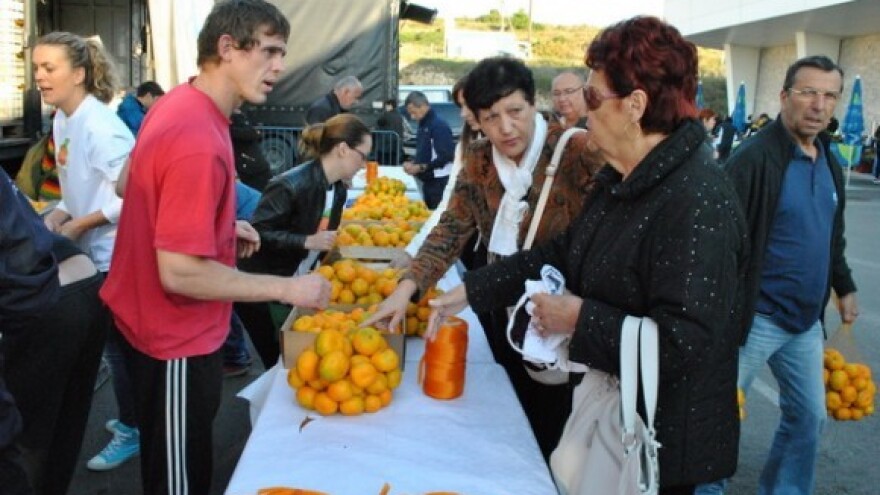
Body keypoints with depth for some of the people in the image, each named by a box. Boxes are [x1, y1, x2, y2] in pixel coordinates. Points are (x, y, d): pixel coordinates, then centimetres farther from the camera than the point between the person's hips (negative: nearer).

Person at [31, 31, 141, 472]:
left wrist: (78, 224, -18)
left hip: (116, 252, -9)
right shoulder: (62, 120, 7)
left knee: (118, 344, 4)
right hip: (94, 251, 9)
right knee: (113, 341, 19)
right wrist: (60, 214, -1)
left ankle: (131, 431, 22)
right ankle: (134, 417, 36)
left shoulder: (99, 125, -21)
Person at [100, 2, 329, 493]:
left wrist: (221, 224, 9)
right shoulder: (200, 141, -30)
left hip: (156, 318, 10)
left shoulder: (177, 104, 1)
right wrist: (287, 288, -23)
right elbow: (179, 273, -30)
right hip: (177, 334, -10)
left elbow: (128, 185, 14)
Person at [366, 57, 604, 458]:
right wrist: (407, 287, -17)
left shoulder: (576, 152, -18)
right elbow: (451, 229, -4)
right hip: (506, 317, 5)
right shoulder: (478, 161, 0)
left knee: (550, 438, 10)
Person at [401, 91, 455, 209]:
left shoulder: (439, 125, -15)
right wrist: (412, 163, 4)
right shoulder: (423, 125, 12)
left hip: (440, 181, -9)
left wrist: (420, 167, -17)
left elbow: (445, 156, -20)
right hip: (427, 180, 9)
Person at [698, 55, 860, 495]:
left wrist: (844, 287, 20)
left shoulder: (828, 163, 9)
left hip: (806, 319, 8)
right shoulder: (754, 158, -17)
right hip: (755, 317, -8)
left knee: (809, 415, 18)